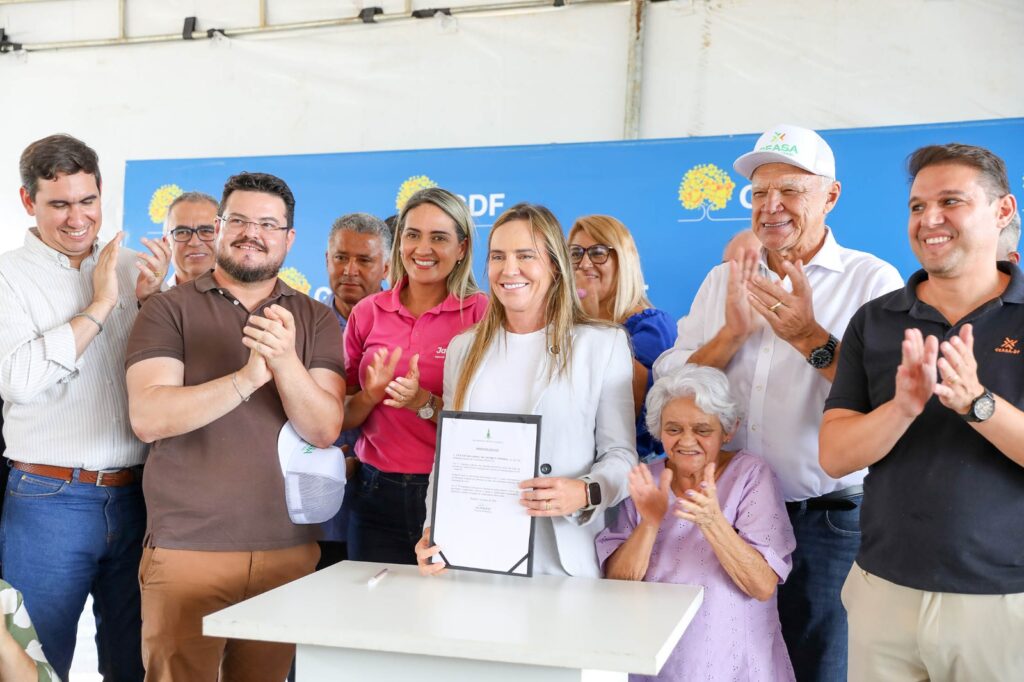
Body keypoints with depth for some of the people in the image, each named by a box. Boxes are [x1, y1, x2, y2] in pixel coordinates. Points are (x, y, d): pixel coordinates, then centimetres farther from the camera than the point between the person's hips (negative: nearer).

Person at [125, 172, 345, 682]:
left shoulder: (315, 320, 6)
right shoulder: (169, 310, 0)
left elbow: (324, 429, -5)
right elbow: (147, 418, -13)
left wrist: (285, 360, -22)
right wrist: (248, 377, -24)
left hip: (289, 549, 2)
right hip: (186, 546, -2)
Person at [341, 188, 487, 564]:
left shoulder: (480, 313, -6)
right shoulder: (367, 312, 4)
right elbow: (343, 417, 9)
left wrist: (424, 402, -20)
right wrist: (371, 394, -11)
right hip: (376, 493, 3)